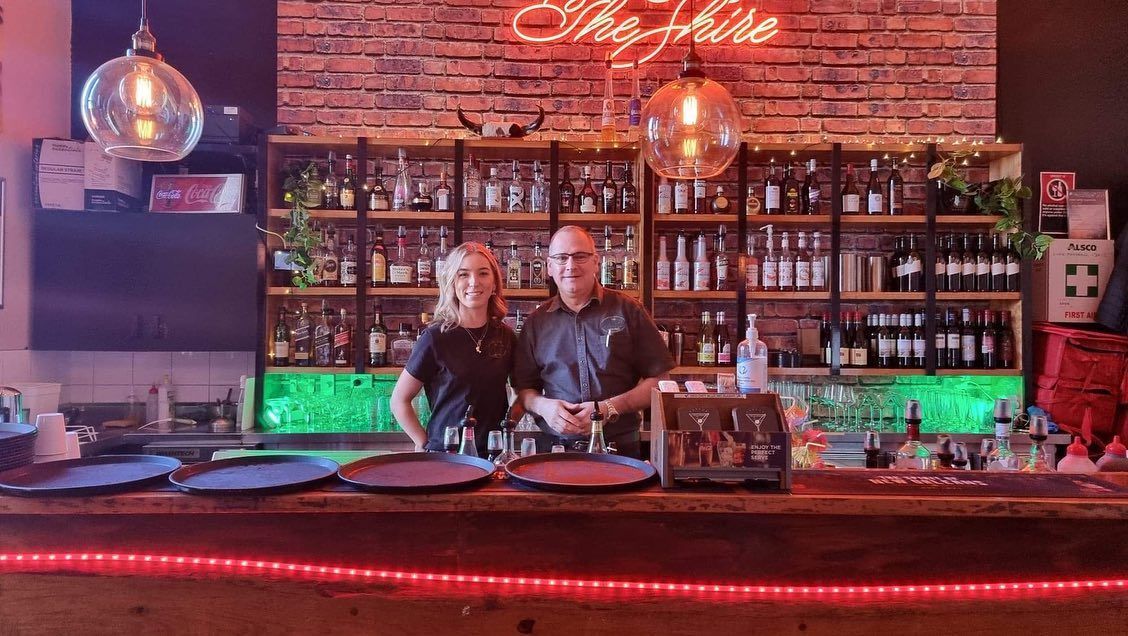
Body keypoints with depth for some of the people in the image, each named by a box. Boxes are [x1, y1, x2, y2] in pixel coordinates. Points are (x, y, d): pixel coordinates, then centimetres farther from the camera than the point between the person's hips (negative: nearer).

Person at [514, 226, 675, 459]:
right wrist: (542, 405, -11)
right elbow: (524, 388, 11)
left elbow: (659, 380, -3)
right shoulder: (537, 322, 6)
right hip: (554, 447, 2)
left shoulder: (627, 310, -1)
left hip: (620, 447, -1)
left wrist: (609, 408, -14)